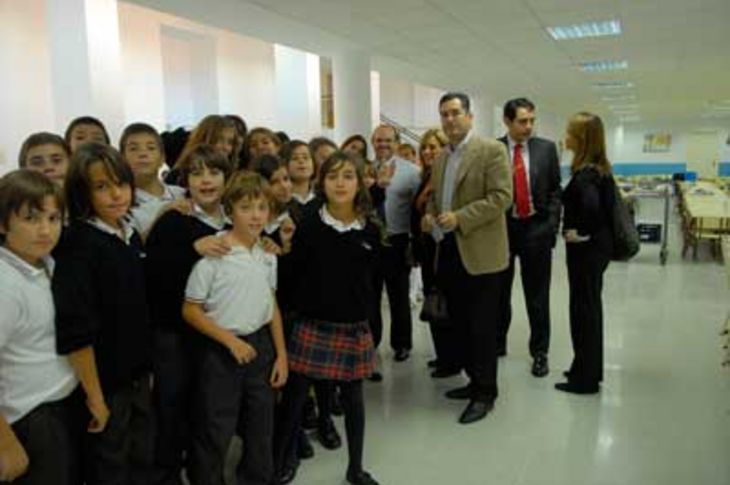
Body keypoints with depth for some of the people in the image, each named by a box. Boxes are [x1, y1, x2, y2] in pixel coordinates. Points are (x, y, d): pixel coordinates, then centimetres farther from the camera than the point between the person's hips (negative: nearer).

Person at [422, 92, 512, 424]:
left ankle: (485, 392, 14)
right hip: (449, 251, 7)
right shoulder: (440, 158, 16)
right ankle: (475, 380, 30)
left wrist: (460, 217, -21)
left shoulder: (491, 150, -7)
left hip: (479, 252, -7)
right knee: (460, 323, 14)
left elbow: (502, 197, -15)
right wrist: (430, 214, 2)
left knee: (481, 326, 0)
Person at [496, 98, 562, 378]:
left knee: (537, 295, 7)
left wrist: (551, 226, -4)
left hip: (536, 228, 0)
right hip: (502, 227, 0)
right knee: (499, 292, 13)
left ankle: (539, 352, 19)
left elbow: (555, 190, 4)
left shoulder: (546, 149, 2)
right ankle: (497, 343, 29)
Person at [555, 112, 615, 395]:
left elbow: (591, 204, -38)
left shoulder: (584, 173, -20)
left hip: (585, 247, -10)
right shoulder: (599, 169, 9)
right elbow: (608, 202, 17)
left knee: (583, 309, 1)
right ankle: (589, 369, 31)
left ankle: (585, 379, 14)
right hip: (596, 244, 10)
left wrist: (578, 232, -22)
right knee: (589, 307, 18)